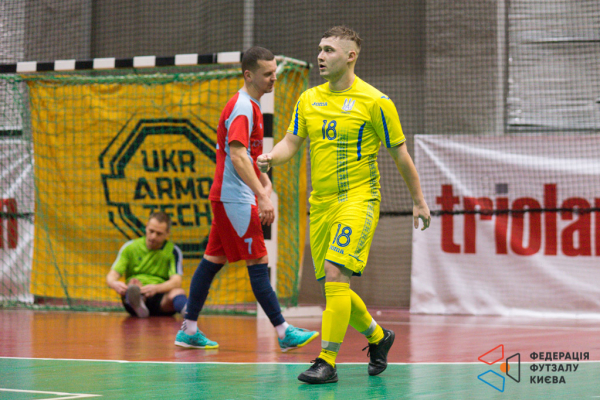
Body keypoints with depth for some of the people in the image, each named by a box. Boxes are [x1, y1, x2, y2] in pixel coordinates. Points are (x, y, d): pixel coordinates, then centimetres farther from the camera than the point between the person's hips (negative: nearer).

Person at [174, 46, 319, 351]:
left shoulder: (250, 106, 16)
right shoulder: (242, 108, -16)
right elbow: (237, 157, -25)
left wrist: (263, 181, 14)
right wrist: (262, 197, -31)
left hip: (226, 197, 10)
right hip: (235, 198, -10)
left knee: (213, 260, 10)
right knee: (258, 263, -8)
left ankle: (189, 329, 13)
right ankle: (283, 333, -7)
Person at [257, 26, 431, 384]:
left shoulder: (375, 102, -6)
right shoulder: (308, 99, 10)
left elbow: (400, 153, 1)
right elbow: (292, 142, 12)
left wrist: (419, 200, 5)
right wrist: (271, 157, -11)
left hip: (358, 198, -6)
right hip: (321, 203, 6)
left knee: (335, 273, -20)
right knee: (332, 284, 9)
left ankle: (328, 362, -17)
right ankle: (378, 337, 33)